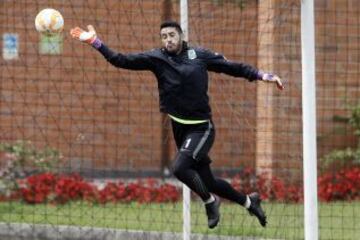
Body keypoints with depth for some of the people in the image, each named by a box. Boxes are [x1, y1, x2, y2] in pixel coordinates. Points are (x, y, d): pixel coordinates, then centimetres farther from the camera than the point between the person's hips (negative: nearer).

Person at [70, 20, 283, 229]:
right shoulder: (157, 58, 0)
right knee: (208, 181, 11)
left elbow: (233, 67, 5)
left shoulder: (200, 55, -2)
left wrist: (263, 76, 1)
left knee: (180, 168, -24)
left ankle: (210, 200, 1)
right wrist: (94, 41, -17)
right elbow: (122, 60, -8)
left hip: (202, 128, -4)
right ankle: (249, 201, 34)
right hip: (180, 129, 4)